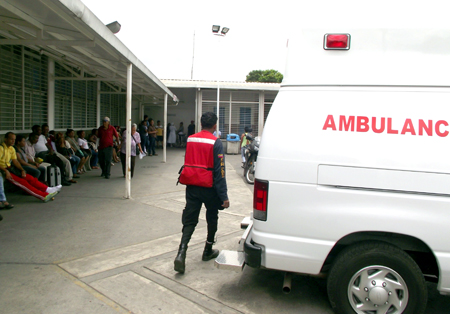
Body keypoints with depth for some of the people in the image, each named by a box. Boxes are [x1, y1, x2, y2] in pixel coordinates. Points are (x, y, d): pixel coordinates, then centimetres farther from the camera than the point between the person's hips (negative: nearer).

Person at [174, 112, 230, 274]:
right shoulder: (216, 143, -12)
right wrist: (224, 197, -14)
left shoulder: (190, 140, 4)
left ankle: (181, 253, -10)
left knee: (189, 221, 7)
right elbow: (219, 171, -15)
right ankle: (208, 251, 31)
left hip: (192, 187, 4)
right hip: (209, 187, -3)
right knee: (212, 219, 18)